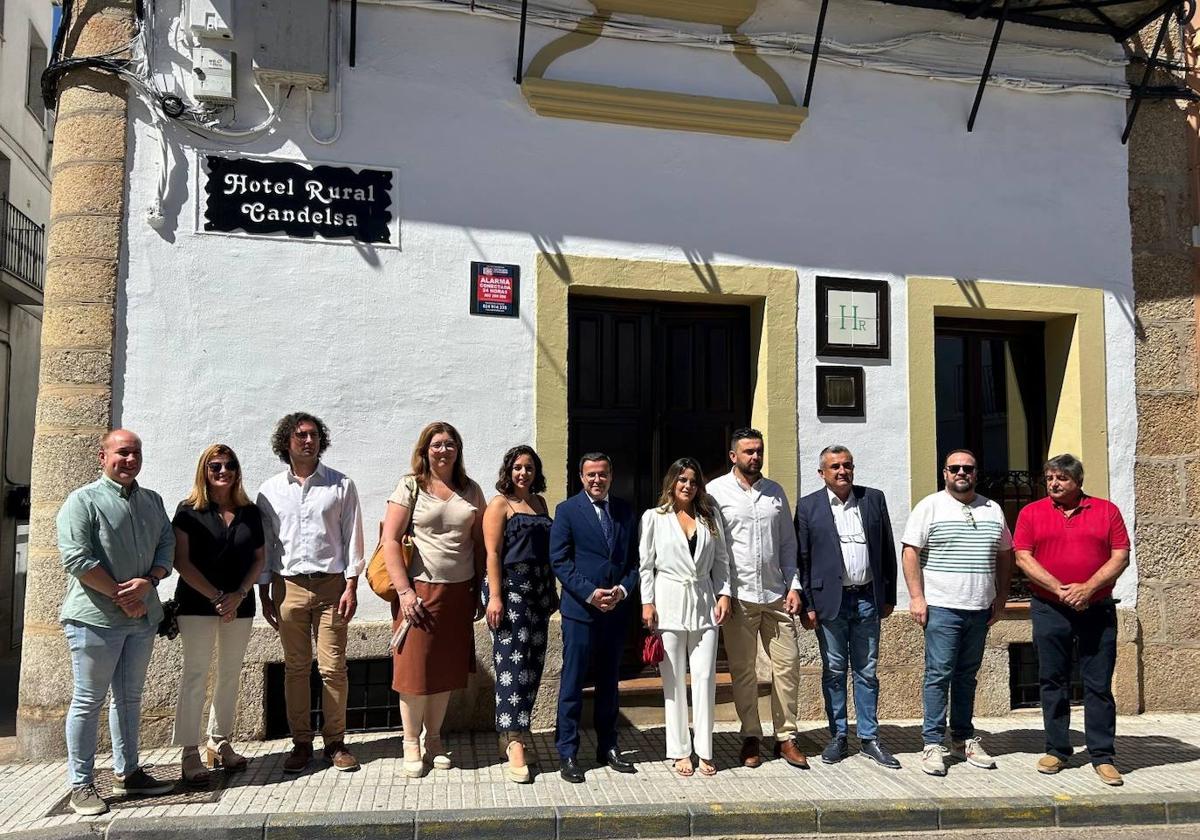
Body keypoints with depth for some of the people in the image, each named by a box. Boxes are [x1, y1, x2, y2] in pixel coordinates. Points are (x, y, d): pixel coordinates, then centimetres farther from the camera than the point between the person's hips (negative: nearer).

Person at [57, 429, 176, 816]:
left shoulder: (152, 501, 13)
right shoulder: (83, 501, -6)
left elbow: (166, 545, 9)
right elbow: (77, 558, -15)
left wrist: (149, 581, -10)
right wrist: (121, 596, -15)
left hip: (143, 616, 6)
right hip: (96, 618, -6)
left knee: (130, 698, 15)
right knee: (88, 701, 2)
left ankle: (127, 773, 26)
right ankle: (81, 786, 11)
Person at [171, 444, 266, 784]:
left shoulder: (250, 512, 8)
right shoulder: (189, 511, -3)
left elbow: (259, 559, 9)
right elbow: (181, 561, -8)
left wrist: (239, 596, -7)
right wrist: (217, 598, -13)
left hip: (240, 606, 4)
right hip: (198, 605, -4)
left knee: (230, 676, 10)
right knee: (195, 676, -3)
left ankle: (220, 743, 22)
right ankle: (190, 753, 4)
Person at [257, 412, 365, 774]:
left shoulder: (341, 485, 3)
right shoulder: (270, 490, 8)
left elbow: (352, 537, 2)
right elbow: (263, 544, 10)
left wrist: (351, 587, -5)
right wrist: (264, 594, 6)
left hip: (331, 584, -1)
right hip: (288, 586, 2)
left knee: (333, 667, 0)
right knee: (295, 668, 7)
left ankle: (335, 742, 11)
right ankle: (301, 742, 18)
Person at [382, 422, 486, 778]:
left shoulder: (471, 491, 9)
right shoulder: (410, 486, -3)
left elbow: (480, 543, 13)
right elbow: (390, 541, -8)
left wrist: (481, 589, 7)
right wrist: (404, 592, -14)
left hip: (459, 592, 4)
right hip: (419, 590, -3)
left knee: (447, 669, 10)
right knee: (415, 669, 2)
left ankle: (434, 740, 26)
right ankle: (411, 744, 19)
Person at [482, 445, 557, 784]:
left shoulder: (540, 503, 16)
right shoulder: (500, 504, -3)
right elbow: (493, 553, -9)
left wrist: (552, 590, 18)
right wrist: (494, 597, -16)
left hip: (539, 590, 7)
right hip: (510, 587, -7)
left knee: (533, 662, 8)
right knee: (512, 660, -9)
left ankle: (515, 730, 22)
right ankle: (514, 743, -7)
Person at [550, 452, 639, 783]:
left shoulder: (625, 511, 10)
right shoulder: (567, 510, -2)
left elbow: (634, 558, 10)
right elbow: (559, 560, -7)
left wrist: (623, 589, -7)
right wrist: (590, 593, -15)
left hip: (616, 609, 4)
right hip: (580, 609, -4)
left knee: (609, 682, 14)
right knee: (572, 683, 1)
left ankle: (608, 747, 25)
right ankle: (567, 753, 10)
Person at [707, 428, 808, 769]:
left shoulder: (775, 492, 11)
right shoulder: (716, 491, -2)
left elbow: (788, 543, 14)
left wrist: (793, 586, 5)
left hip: (776, 594, 4)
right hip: (738, 596, -3)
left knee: (788, 664, 4)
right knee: (743, 670, 5)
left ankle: (786, 738, 16)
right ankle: (750, 738, 19)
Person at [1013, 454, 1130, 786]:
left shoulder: (1106, 510, 5)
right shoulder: (1032, 513, 4)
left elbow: (1121, 556, 0)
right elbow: (1023, 557, -3)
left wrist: (1088, 588, -13)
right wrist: (1060, 590, -13)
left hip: (1097, 610, 0)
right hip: (1049, 610, 0)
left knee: (1099, 685, 3)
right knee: (1053, 683, 7)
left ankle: (1103, 755, 11)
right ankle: (1056, 750, 18)